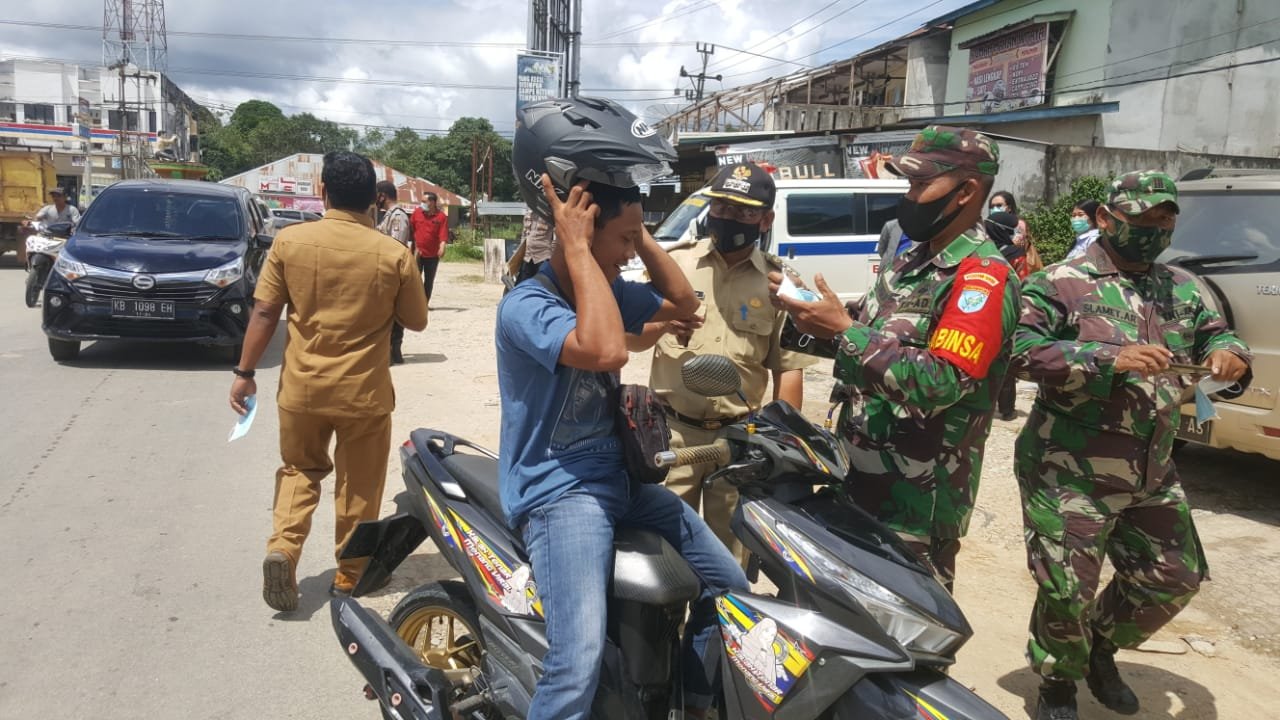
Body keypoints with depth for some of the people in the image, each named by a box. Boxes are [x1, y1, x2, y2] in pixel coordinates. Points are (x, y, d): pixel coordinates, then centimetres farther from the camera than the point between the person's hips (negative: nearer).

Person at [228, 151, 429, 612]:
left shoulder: (290, 241, -7)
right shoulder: (394, 254, -10)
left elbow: (264, 312, -4)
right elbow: (416, 321, 0)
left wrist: (245, 372, 5)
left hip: (301, 388, 1)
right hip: (365, 392, -1)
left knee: (300, 471, 22)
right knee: (359, 486, 15)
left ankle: (282, 549, 3)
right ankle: (349, 574, 26)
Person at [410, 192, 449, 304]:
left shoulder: (442, 217, -5)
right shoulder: (417, 213, 3)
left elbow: (443, 235, -12)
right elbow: (410, 230, 10)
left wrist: (442, 248, -28)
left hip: (432, 254, -1)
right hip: (417, 253, 1)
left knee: (429, 280, 9)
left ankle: (424, 303, 19)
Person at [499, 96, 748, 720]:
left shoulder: (610, 290, 6)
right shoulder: (524, 306, -19)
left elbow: (683, 304, 14)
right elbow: (606, 351, -35)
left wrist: (641, 235, 2)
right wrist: (577, 248, -27)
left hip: (620, 478, 9)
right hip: (557, 491, -8)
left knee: (731, 588, 13)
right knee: (580, 657, -29)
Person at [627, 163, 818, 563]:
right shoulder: (674, 263, 2)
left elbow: (788, 367, 5)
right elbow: (630, 339, 3)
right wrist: (662, 324, -19)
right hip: (672, 431, 0)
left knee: (729, 552, 11)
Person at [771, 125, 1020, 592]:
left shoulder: (983, 276, -17)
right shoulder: (911, 260, 12)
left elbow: (937, 384, -27)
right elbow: (874, 336, 15)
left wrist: (842, 329, -25)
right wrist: (807, 312, -2)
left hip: (916, 496, -9)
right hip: (859, 471, 9)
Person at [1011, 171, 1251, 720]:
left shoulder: (1182, 289, 12)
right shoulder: (1060, 284, -9)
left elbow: (1216, 336, 19)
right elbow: (1023, 351, -20)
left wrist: (1229, 355, -7)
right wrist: (1111, 359, -29)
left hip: (1152, 477, 7)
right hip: (1070, 474, -7)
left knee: (1174, 578, 16)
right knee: (1067, 588, -1)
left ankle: (1101, 647, 41)